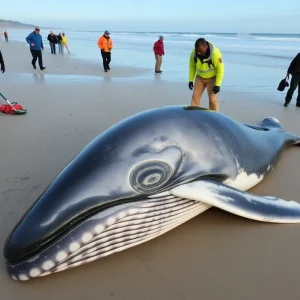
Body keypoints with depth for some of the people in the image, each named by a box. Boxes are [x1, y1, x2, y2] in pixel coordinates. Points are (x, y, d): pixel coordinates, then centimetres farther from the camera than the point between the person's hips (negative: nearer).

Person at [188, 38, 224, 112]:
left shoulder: (215, 54, -29)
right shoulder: (194, 53, -18)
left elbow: (220, 70, -22)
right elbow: (192, 66, -1)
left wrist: (217, 84, -23)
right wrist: (191, 80, -1)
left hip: (212, 78, -4)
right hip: (199, 78, 4)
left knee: (212, 99, -5)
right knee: (195, 97, 0)